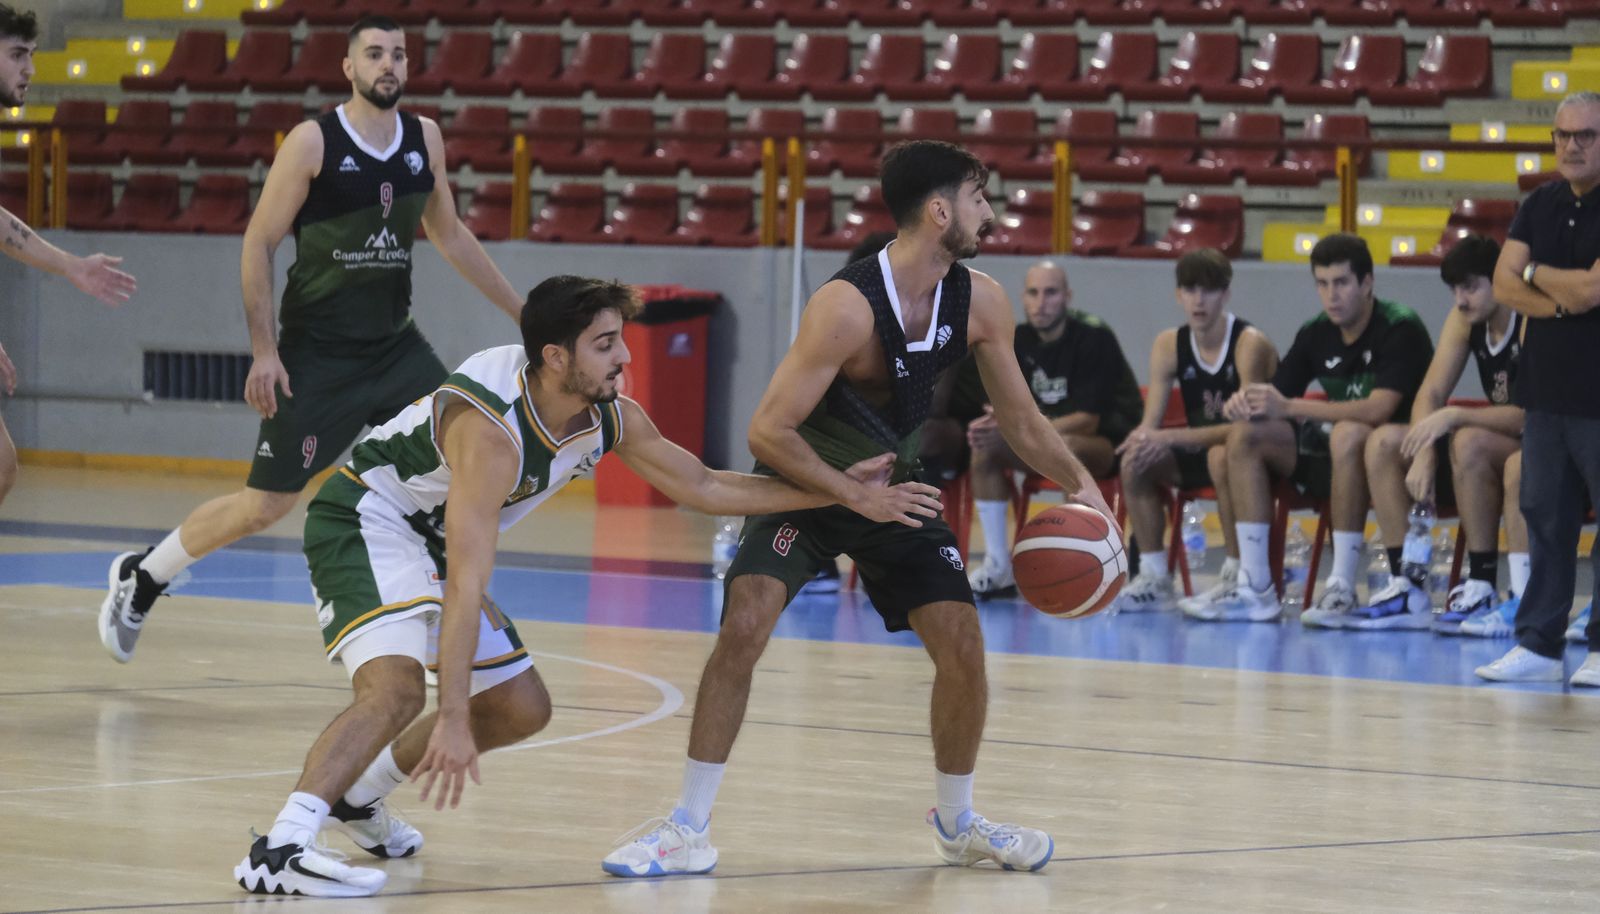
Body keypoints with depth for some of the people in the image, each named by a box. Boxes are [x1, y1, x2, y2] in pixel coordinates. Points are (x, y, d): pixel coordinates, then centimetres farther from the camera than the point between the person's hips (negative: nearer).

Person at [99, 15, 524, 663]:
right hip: (318, 355, -5)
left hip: (395, 345, 5)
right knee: (264, 506, -3)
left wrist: (522, 311, 20)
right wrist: (264, 353, -14)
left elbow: (448, 235, 19)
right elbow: (258, 244, -9)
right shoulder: (313, 142, -12)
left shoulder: (424, 139, 5)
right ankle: (139, 578, 19)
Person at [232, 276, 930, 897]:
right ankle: (279, 852, -41)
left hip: (426, 541, 9)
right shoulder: (490, 427, -34)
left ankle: (355, 796, 28)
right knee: (397, 687, -32)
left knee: (520, 709, 14)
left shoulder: (611, 420, -8)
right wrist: (453, 720, -43)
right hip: (362, 522, -9)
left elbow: (703, 487, 7)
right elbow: (467, 581, -39)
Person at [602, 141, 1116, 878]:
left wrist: (1079, 484, -12)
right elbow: (767, 431, -31)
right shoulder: (847, 306, -31)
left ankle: (957, 820, 20)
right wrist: (857, 497, -31)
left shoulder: (980, 303, -11)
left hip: (893, 486, 5)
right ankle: (689, 829, -13)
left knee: (963, 644, -3)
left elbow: (1020, 420, 2)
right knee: (744, 625, -22)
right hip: (804, 483, -5)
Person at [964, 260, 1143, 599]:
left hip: (1110, 441, -7)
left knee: (1066, 446, -38)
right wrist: (996, 422, -24)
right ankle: (998, 568, -10)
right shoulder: (1020, 339, 1)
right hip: (1049, 440, 7)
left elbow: (1088, 421, -23)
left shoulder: (1093, 337, -19)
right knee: (985, 448, -13)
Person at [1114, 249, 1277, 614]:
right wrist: (1144, 441, -31)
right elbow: (1150, 424, -4)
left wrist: (1171, 439, -35)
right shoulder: (1169, 345, -2)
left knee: (1222, 457, -37)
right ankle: (1153, 578, -9)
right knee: (1135, 462, -16)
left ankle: (1237, 576, -25)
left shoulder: (1249, 343, -20)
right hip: (1199, 453, 6)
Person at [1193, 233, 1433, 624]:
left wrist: (1290, 408, -30)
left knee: (1347, 434, -38)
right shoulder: (1316, 333, 4)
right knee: (1245, 434, -10)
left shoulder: (1400, 329, -15)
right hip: (1332, 457, 7)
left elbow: (1380, 408, -28)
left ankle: (1342, 588, -33)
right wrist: (1246, 403, -19)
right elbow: (1274, 397, 7)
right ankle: (1255, 587, -15)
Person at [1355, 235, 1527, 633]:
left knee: (1469, 443, -36)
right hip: (1501, 448, 8)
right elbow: (1431, 394, -2)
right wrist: (1424, 453, -20)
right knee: (1383, 443, -6)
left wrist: (1455, 417, -34)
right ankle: (1406, 588, -10)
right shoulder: (1464, 320, 2)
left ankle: (1483, 588, -28)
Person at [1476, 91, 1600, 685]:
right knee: (1544, 516, 9)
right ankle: (1539, 643, 13)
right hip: (1547, 389, 7)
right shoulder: (1541, 206, 12)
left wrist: (1537, 274, -1)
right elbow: (1504, 282, 5)